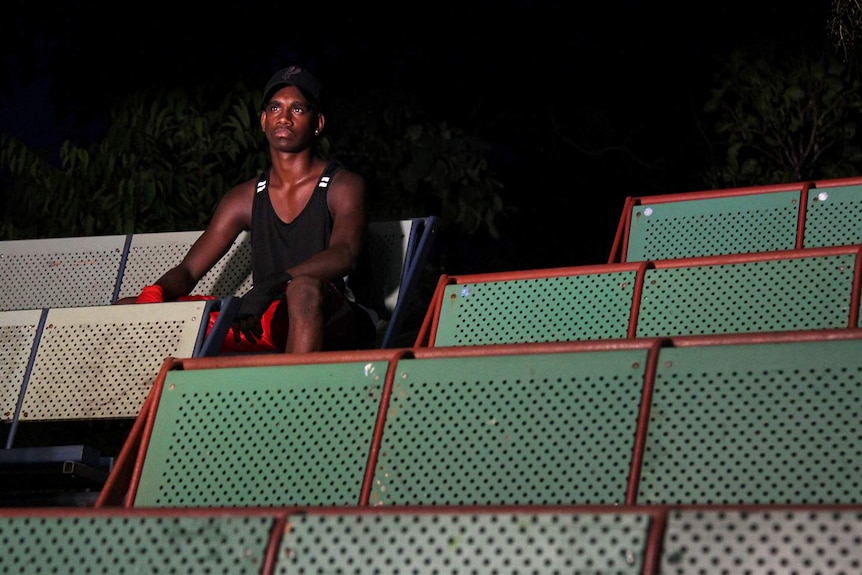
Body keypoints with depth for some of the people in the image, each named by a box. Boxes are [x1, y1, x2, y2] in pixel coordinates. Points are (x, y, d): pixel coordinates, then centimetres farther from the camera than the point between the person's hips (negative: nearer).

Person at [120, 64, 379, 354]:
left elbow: (345, 254, -20)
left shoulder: (343, 185, 0)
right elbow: (187, 270, 13)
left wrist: (271, 284, -35)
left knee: (305, 287, -42)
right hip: (271, 324, 5)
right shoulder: (245, 198, 15)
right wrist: (154, 294, -12)